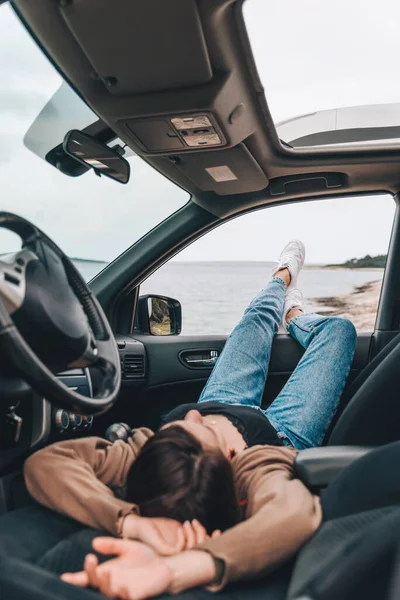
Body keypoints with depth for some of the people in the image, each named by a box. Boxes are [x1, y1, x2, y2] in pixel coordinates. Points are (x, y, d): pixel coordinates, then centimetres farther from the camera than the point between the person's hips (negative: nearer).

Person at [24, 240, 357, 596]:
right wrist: (176, 569, -81)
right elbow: (295, 513, -75)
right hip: (282, 431, -2)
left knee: (258, 317, 23)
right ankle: (294, 318, 56)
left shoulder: (143, 459, -46)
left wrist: (128, 520, -64)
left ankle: (284, 276, 63)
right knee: (339, 328, 16)